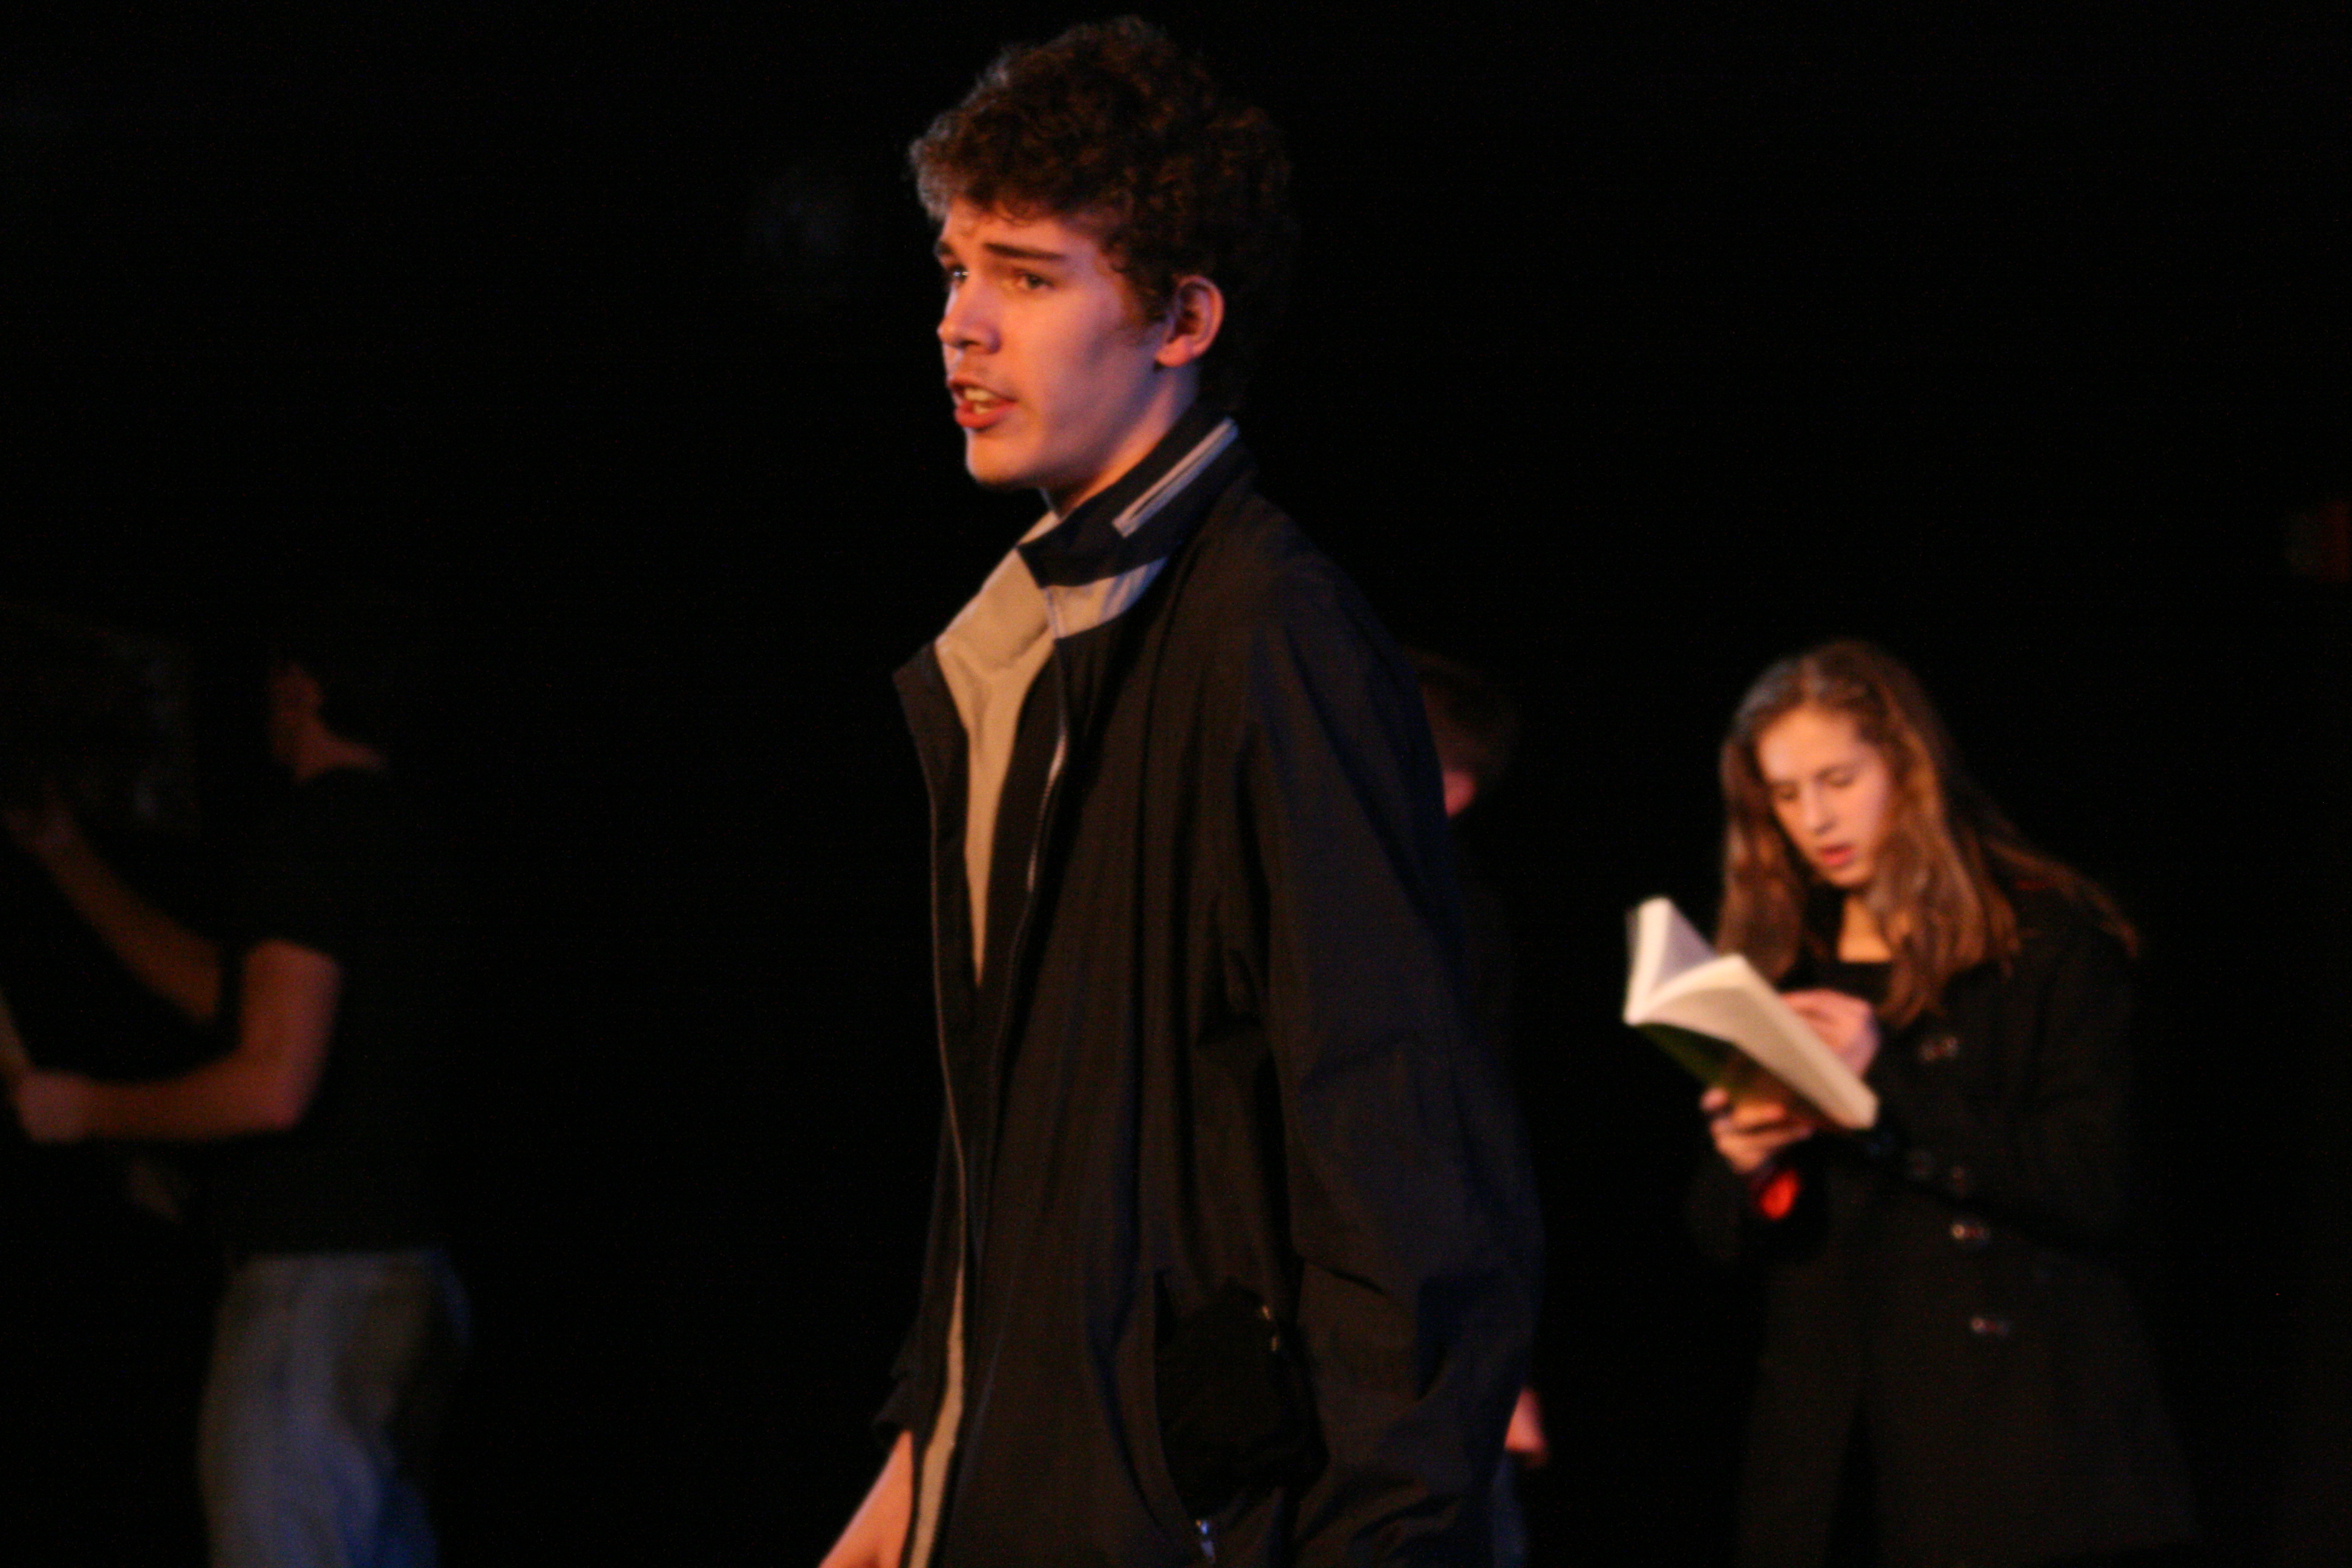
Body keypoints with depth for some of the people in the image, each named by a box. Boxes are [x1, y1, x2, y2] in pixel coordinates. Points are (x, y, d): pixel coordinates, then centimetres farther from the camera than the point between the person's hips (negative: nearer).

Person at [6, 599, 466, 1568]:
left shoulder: (306, 846, -13)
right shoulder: (403, 847, 16)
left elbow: (272, 1085, -21)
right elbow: (220, 992, 28)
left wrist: (89, 1111, -7)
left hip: (313, 1278, -9)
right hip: (400, 1269, 9)